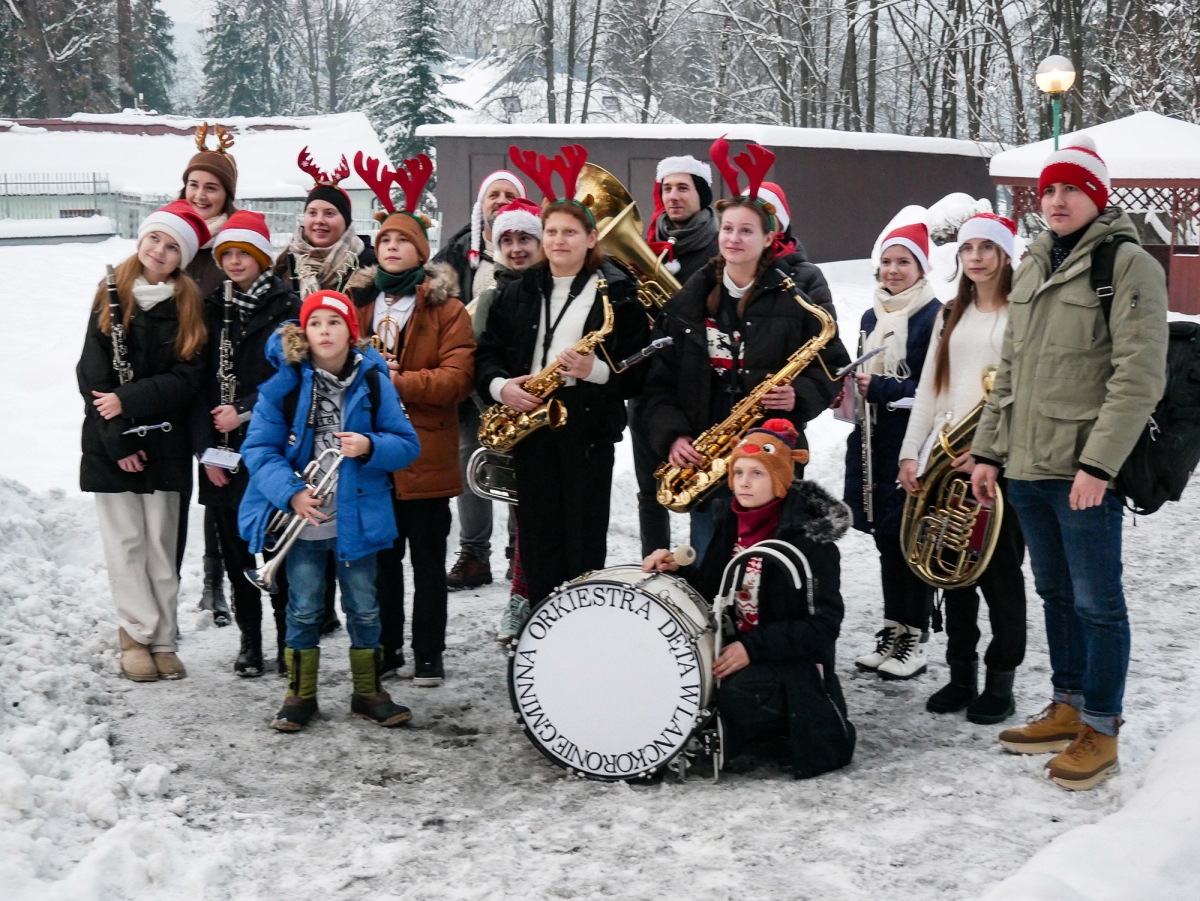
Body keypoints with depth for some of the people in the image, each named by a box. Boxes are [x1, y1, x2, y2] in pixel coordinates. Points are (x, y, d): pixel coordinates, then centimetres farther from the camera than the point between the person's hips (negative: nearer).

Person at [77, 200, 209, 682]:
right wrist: (117, 439, -10)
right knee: (125, 542, -1)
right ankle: (139, 634, 5)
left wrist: (128, 400, -15)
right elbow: (92, 374, -2)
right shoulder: (111, 298, 4)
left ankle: (162, 640, 7)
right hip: (111, 443, 0)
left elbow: (185, 378, -4)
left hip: (165, 442, 0)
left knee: (161, 544, 2)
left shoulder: (187, 305, 5)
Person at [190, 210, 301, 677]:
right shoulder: (213, 309, 12)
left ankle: (288, 639, 8)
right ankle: (249, 640, 18)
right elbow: (201, 381, 7)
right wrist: (206, 448, -2)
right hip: (223, 451, 4)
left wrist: (244, 411, -15)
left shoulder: (286, 307, -1)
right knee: (235, 548, 7)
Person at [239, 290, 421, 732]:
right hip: (302, 516, -1)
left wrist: (370, 446, -21)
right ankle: (300, 695, 24)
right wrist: (290, 492, -21)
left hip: (357, 516, 1)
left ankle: (368, 692, 26)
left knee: (364, 608, 11)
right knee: (303, 609, 9)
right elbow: (259, 448, -7)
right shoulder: (285, 383, -5)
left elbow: (408, 445, -1)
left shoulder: (373, 381, -2)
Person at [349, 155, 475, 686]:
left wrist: (398, 382, -22)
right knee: (380, 561, 13)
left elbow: (457, 378, -12)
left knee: (428, 563, 6)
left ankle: (428, 657, 15)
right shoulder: (358, 301, 12)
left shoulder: (445, 309, -2)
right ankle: (384, 651, 24)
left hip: (425, 457, -4)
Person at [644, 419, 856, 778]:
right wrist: (677, 569, -7)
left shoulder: (810, 538, -16)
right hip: (737, 647, 7)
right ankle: (735, 732, 7)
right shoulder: (728, 520, 4)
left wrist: (754, 647, -26)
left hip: (793, 661, -6)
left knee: (739, 693, -34)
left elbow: (823, 625, -18)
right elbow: (713, 593, 13)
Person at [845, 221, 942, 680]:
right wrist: (856, 388, 1)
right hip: (874, 443, 7)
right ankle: (892, 633, 21)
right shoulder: (871, 317, 16)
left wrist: (880, 388, -17)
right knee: (886, 539, 12)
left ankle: (914, 641, 6)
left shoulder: (935, 317, -9)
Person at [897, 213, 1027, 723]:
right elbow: (929, 387, 15)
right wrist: (911, 452, 7)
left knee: (1000, 574, 0)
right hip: (947, 458, 6)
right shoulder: (952, 315, 17)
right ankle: (961, 675, 18)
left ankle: (1001, 682, 9)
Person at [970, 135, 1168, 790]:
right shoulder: (1035, 267, 15)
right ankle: (1067, 709, 29)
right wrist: (987, 451, 14)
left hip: (1086, 471, -7)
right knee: (1056, 594, 16)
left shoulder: (1128, 264, -8)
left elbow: (1139, 376, -15)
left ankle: (1101, 731, 10)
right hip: (1027, 467, 7)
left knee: (1096, 601, -1)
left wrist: (1098, 464, -20)